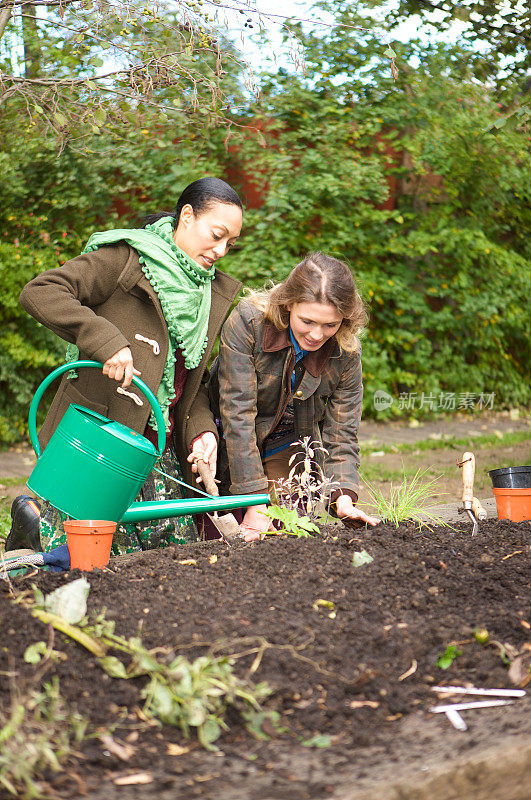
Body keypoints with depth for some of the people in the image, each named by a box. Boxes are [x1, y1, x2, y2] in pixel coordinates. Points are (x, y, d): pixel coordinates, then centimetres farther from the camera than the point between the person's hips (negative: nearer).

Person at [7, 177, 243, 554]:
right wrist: (105, 339, -29)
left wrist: (201, 429, -2)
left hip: (159, 448, 7)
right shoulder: (125, 258, -9)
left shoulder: (213, 292, 14)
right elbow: (40, 291, -19)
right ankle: (32, 517, 26)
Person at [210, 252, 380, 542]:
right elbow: (237, 413, -28)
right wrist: (256, 502, -31)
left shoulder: (347, 352, -17)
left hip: (288, 450, 2)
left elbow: (340, 434, -10)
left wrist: (343, 497, -28)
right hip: (232, 443, -2)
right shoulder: (248, 321, -27)